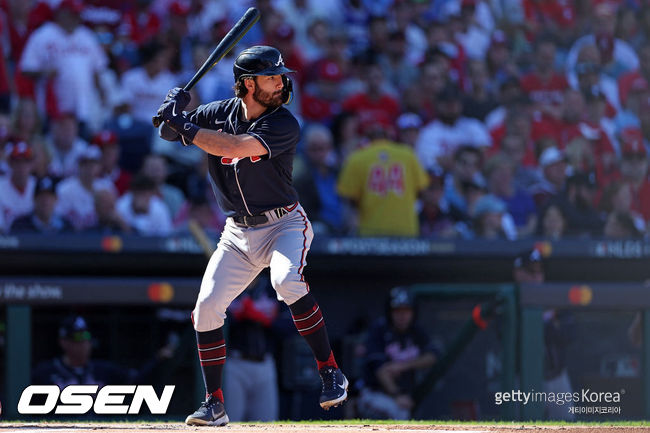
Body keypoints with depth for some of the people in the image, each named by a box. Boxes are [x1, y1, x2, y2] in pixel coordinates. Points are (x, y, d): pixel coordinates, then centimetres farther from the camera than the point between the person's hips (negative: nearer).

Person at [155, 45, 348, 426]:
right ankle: (215, 405, 8)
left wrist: (185, 127, -27)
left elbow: (235, 148, -31)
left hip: (284, 224, -5)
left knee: (287, 281, -33)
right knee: (207, 309, -4)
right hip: (238, 233, 5)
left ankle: (331, 373, -23)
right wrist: (174, 112, -17)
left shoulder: (284, 124, -18)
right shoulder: (220, 113, -1)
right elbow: (169, 132, 5)